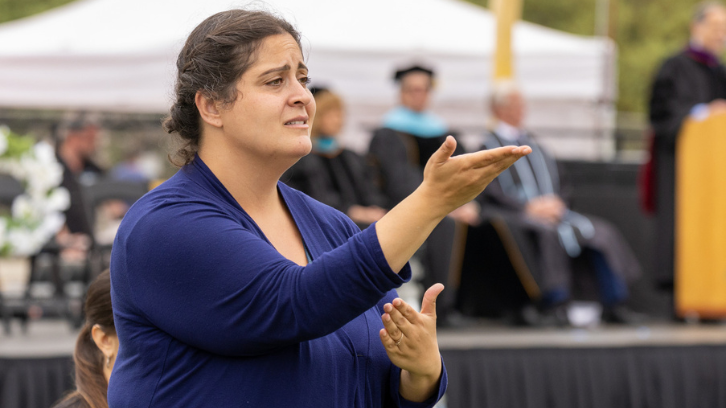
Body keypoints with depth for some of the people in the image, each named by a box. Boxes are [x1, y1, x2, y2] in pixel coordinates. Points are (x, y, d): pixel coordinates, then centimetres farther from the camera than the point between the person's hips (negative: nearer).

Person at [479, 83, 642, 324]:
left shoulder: (533, 142, 25)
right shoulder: (489, 146, 7)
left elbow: (559, 185, 20)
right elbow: (489, 191, -6)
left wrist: (555, 203, -4)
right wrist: (529, 207, -16)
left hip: (550, 211, 6)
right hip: (515, 215, -6)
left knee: (602, 232, -15)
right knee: (547, 233, -38)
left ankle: (613, 304, -19)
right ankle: (554, 304, -39)